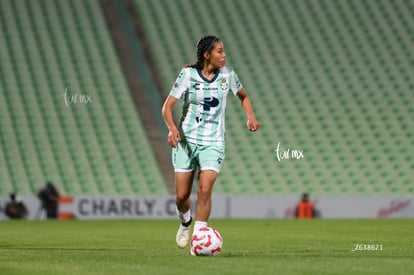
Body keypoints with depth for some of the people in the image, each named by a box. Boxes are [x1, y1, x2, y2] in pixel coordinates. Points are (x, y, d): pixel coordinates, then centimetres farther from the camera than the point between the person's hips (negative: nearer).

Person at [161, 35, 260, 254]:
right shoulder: (188, 74, -9)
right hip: (186, 140, -1)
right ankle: (185, 223, 35)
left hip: (213, 143, 1)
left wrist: (251, 117, 0)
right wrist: (172, 128, -29)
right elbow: (167, 106, -10)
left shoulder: (227, 75, -1)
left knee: (205, 189, -18)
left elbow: (243, 96, 18)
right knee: (182, 195, 2)